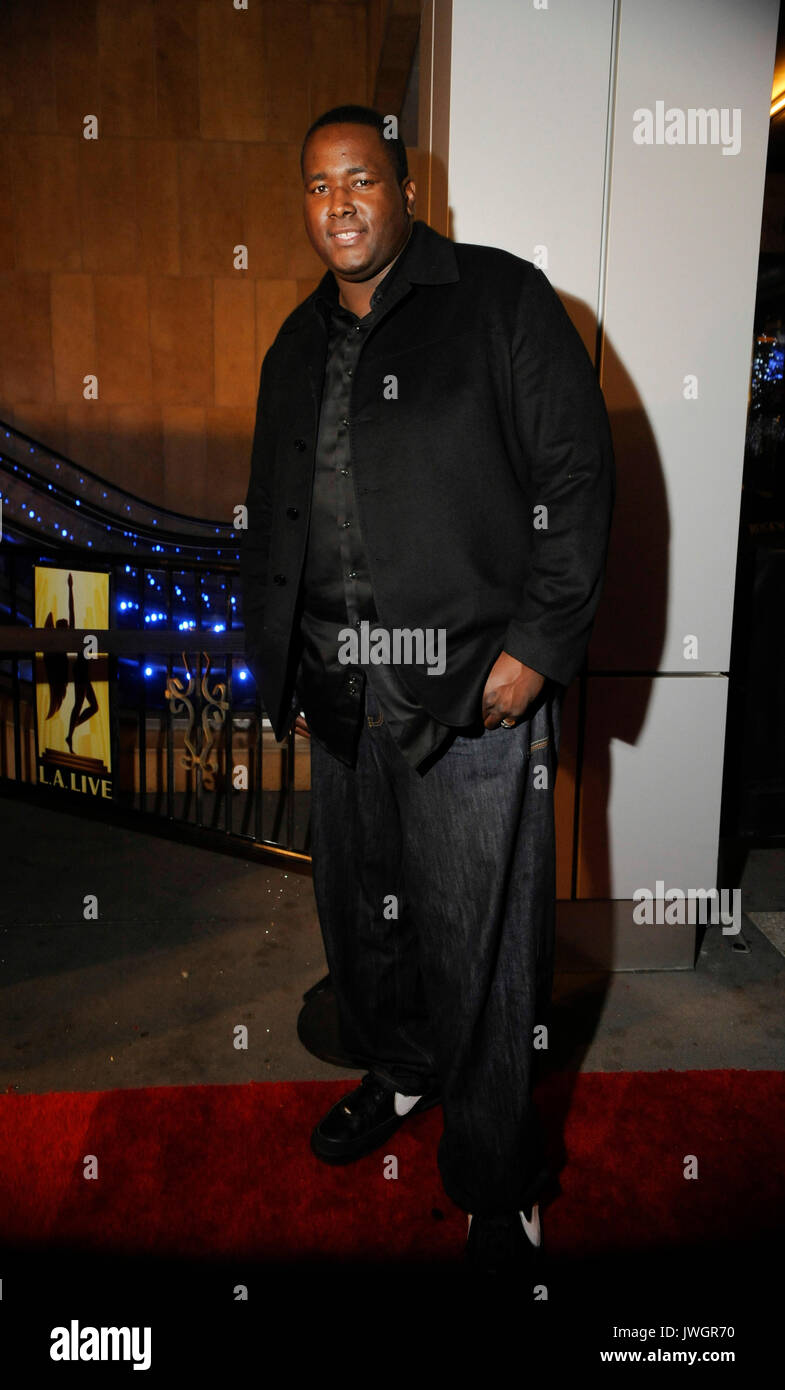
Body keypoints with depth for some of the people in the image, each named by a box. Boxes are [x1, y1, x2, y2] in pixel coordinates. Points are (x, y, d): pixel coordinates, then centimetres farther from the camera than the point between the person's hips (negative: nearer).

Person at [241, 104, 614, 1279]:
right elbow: (272, 521, 20)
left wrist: (534, 648, -14)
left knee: (477, 947, 1)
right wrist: (279, 669, 15)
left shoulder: (502, 301, -1)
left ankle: (496, 1185, 23)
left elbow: (578, 476, -7)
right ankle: (397, 1073, 46)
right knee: (360, 907, 19)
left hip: (475, 691, -6)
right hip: (343, 696, 6)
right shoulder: (298, 347, 17)